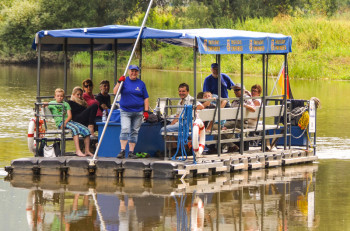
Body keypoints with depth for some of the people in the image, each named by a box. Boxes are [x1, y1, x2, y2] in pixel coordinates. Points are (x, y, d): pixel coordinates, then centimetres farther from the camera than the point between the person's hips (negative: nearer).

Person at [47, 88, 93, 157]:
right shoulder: (52, 103, 13)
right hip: (60, 122, -5)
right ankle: (77, 150, -42)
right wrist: (45, 104, -15)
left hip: (68, 121, 5)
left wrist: (65, 122, -12)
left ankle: (87, 151, -9)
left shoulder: (66, 104, 19)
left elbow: (69, 116, 7)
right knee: (75, 128, -35)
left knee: (86, 130, -14)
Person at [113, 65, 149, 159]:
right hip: (125, 111, -2)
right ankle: (122, 151, -16)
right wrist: (119, 82, -18)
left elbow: (145, 98, 11)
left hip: (138, 112, 2)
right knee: (125, 130, -15)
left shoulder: (141, 83, 9)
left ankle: (131, 152, 9)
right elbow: (115, 92, -5)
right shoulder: (124, 81, 5)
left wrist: (146, 111, 3)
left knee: (134, 132, 4)